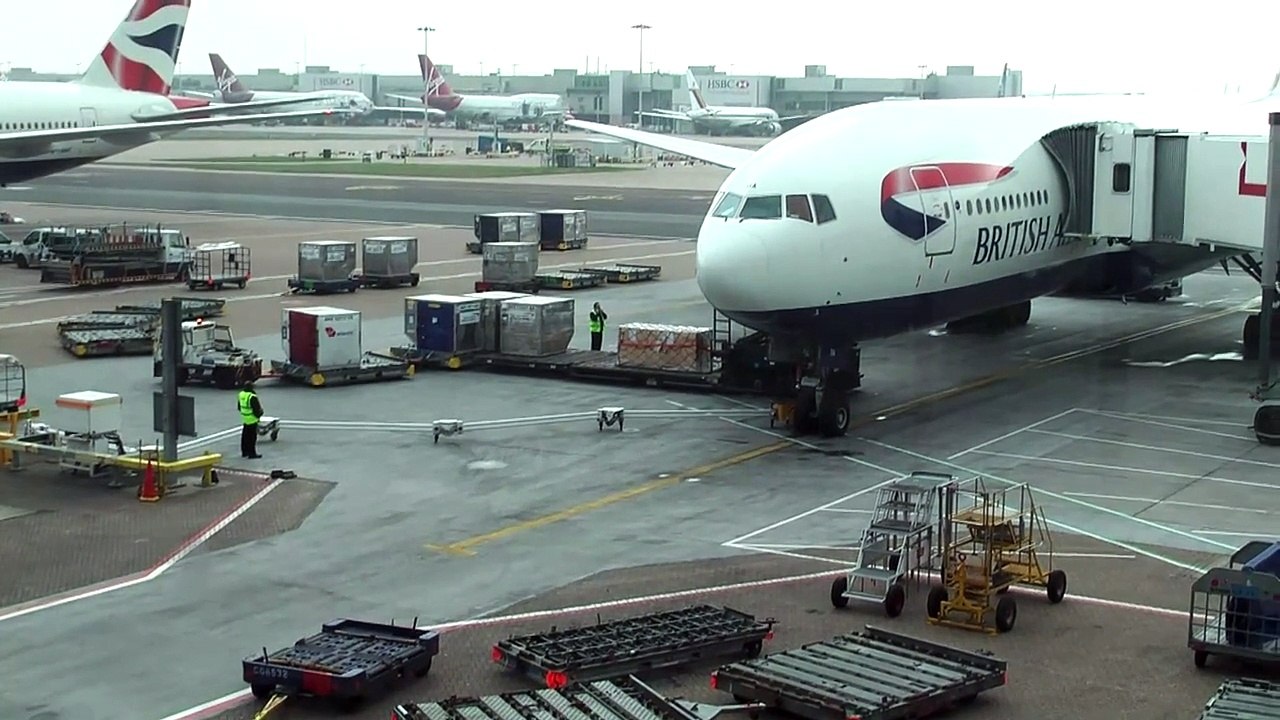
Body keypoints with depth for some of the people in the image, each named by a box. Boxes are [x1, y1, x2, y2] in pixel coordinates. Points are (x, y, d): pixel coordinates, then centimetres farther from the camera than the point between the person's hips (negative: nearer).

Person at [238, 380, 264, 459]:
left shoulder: (241, 394, 4)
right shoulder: (252, 397, -23)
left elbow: (239, 406, 16)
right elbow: (256, 409, -20)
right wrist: (259, 414, 0)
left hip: (244, 419, 9)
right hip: (252, 420, -9)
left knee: (245, 436, 17)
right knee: (252, 437, -3)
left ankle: (244, 452, 27)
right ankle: (252, 453, -1)